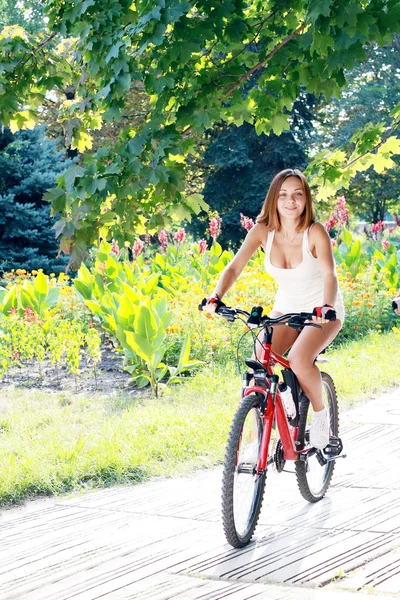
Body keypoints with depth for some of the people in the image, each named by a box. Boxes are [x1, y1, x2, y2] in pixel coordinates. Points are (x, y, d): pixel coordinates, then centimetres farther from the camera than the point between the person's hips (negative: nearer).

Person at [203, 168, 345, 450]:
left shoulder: (315, 233, -22)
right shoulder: (263, 231, -13)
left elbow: (330, 274, -34)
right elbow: (235, 267, -18)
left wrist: (325, 307, -53)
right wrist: (216, 297, -36)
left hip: (323, 311, -4)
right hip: (286, 308, 4)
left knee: (299, 360, -29)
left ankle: (320, 414, -3)